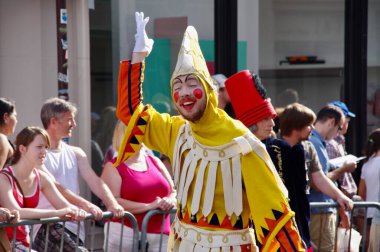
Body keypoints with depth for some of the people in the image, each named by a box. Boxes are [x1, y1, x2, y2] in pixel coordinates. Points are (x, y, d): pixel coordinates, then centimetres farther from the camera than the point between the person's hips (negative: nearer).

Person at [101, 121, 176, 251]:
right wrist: (149, 206, -19)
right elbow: (113, 202, -13)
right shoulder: (113, 167, -1)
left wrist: (170, 200, -8)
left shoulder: (155, 162, 15)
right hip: (125, 234, -4)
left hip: (159, 235, 5)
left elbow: (175, 191, 16)